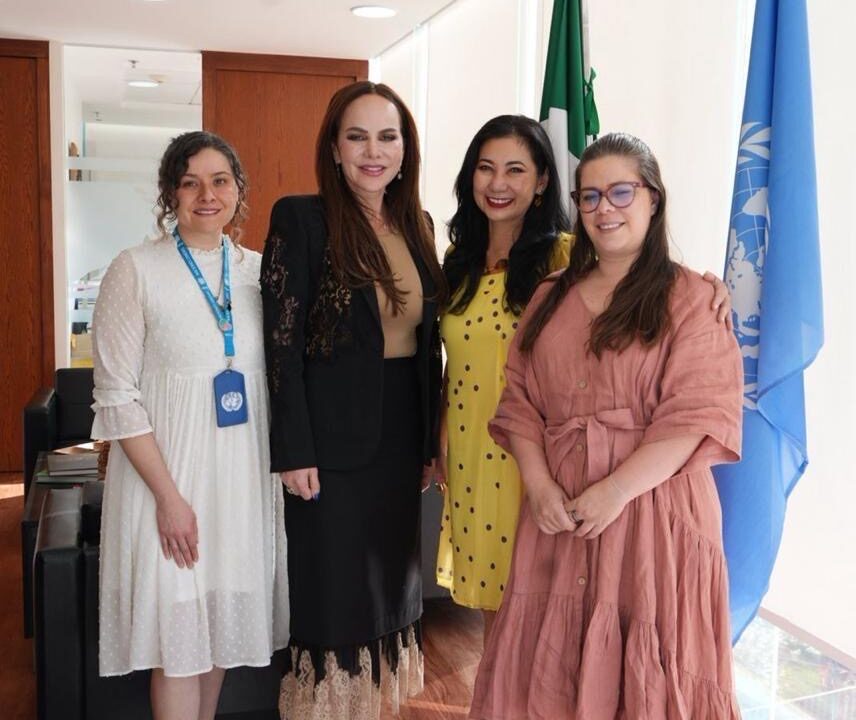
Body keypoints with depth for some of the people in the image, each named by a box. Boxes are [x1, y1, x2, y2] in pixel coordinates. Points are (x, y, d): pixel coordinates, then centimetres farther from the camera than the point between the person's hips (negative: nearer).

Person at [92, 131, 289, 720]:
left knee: (221, 623, 16)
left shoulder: (258, 270, 5)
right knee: (177, 633, 3)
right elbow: (117, 396, -11)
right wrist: (169, 495, -15)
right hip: (168, 471, -4)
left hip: (245, 473, 4)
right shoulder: (136, 270, -8)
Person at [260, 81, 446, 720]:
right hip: (334, 441, -6)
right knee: (334, 590, 6)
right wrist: (293, 451, -15)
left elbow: (428, 342, 11)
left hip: (401, 436, 6)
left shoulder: (417, 225, 8)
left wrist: (431, 439, 10)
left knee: (391, 580, 17)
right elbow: (283, 342, -12)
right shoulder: (301, 219, -9)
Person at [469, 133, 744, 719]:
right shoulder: (551, 297, 13)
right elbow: (520, 399, 7)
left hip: (651, 505, -4)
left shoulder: (689, 297, -2)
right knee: (553, 658, 11)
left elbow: (699, 412, -11)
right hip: (559, 510, 4)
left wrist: (617, 489, -18)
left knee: (643, 664, 6)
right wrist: (539, 484, -8)